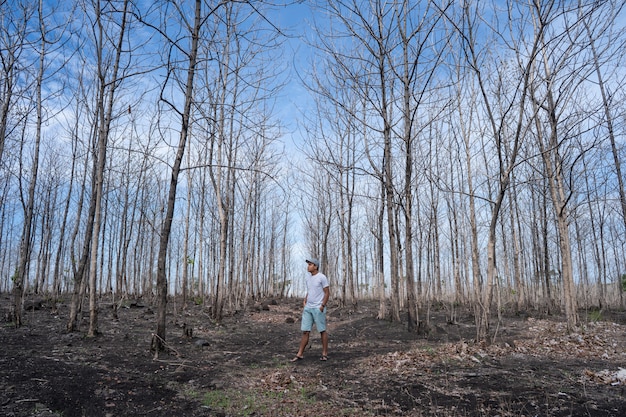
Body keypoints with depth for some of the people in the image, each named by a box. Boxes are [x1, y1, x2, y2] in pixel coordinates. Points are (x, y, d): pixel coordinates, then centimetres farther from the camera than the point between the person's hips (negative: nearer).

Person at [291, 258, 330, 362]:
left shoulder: (322, 277, -9)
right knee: (305, 331, 3)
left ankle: (324, 353, 13)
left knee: (322, 331, 3)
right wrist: (304, 302, 9)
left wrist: (322, 306, -16)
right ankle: (300, 354, 5)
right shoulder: (308, 276, 12)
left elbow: (327, 293, -9)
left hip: (318, 308, -6)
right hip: (308, 308, 6)